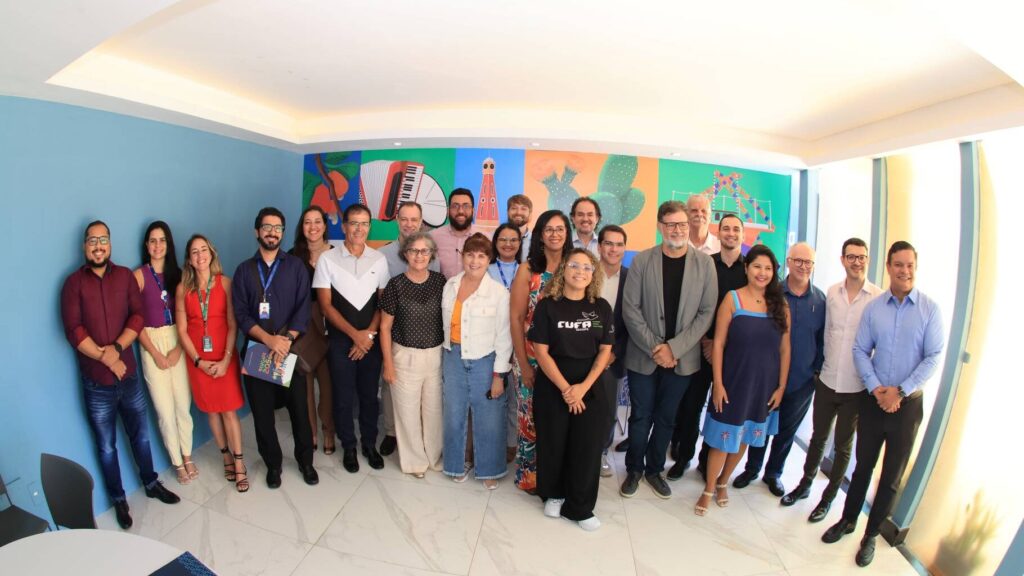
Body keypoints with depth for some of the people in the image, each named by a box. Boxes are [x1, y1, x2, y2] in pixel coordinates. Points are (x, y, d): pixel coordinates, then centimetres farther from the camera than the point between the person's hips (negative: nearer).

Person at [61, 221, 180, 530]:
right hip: (96, 382, -2)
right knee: (107, 445, 13)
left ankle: (151, 483, 36)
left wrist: (117, 348, -18)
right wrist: (106, 358, -17)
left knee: (140, 435, 17)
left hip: (129, 374, 2)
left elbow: (138, 316, -4)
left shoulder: (125, 276, 2)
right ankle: (118, 499, 29)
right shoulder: (74, 282, -6)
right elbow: (73, 330, -13)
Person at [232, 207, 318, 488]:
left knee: (299, 409, 5)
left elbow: (303, 308, -4)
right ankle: (273, 464, 29)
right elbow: (241, 313, -2)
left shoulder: (296, 266, 4)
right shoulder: (244, 270, 7)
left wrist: (286, 339, -18)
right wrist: (269, 339, -16)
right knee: (262, 412, 9)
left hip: (290, 349, -1)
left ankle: (305, 461, 26)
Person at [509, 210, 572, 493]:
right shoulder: (528, 270, -5)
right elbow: (515, 318, -6)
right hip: (532, 358, -2)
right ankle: (529, 475, 27)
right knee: (531, 417, 6)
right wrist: (523, 363, -9)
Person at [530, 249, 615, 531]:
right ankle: (553, 495, 35)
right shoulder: (547, 306, -7)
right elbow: (541, 352, -9)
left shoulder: (601, 307, 0)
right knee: (553, 444, 10)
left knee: (588, 447, 5)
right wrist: (565, 388, -14)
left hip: (591, 387, 2)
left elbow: (605, 351, 0)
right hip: (552, 386, -1)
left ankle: (579, 507, 24)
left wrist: (583, 387, -11)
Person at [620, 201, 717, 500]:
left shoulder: (705, 264, -2)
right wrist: (655, 347, -12)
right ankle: (634, 469, 32)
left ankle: (655, 469, 35)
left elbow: (706, 313, -4)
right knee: (641, 417, 10)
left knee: (666, 418, 15)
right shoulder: (642, 260, -4)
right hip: (643, 356, -1)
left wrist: (674, 348, -12)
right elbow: (630, 309, -6)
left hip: (682, 358, 1)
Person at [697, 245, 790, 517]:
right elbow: (718, 343, -9)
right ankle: (708, 490, 24)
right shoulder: (732, 299, -9)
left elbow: (785, 349, 3)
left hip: (764, 386, 3)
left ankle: (722, 482, 38)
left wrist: (781, 386, 1)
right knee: (723, 438, 5)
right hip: (733, 382, -3)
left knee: (744, 438, 17)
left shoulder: (780, 305, 0)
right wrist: (718, 383, -12)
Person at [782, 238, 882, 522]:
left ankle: (828, 497, 32)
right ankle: (805, 484, 39)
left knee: (843, 446, 14)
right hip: (827, 381, 3)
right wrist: (824, 364, 9)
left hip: (856, 388, -3)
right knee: (818, 437, 19)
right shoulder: (832, 293, 0)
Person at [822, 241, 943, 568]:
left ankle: (871, 535, 27)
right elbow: (860, 351, -1)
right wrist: (877, 389, -12)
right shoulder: (873, 307, -2)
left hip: (907, 404, -1)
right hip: (873, 400, 1)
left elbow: (933, 358, -9)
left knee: (892, 476, 11)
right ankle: (848, 520, 33)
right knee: (863, 467, 15)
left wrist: (900, 392, -15)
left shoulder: (930, 309, -6)